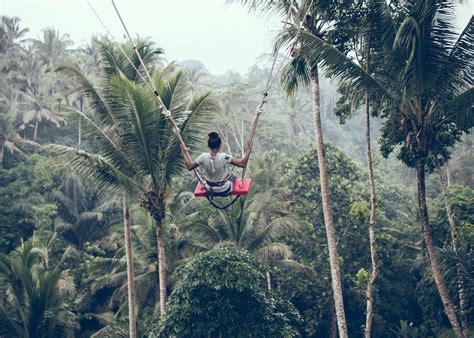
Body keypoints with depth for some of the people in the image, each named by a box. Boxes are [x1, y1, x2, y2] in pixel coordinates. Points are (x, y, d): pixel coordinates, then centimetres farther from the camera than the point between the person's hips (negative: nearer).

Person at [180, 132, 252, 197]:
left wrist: (184, 152, 3)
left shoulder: (203, 157, -21)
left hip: (210, 191, 2)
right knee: (233, 176, 30)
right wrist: (248, 149, -19)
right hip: (224, 191, -2)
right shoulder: (224, 157, -29)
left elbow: (189, 166, -7)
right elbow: (242, 163, -26)